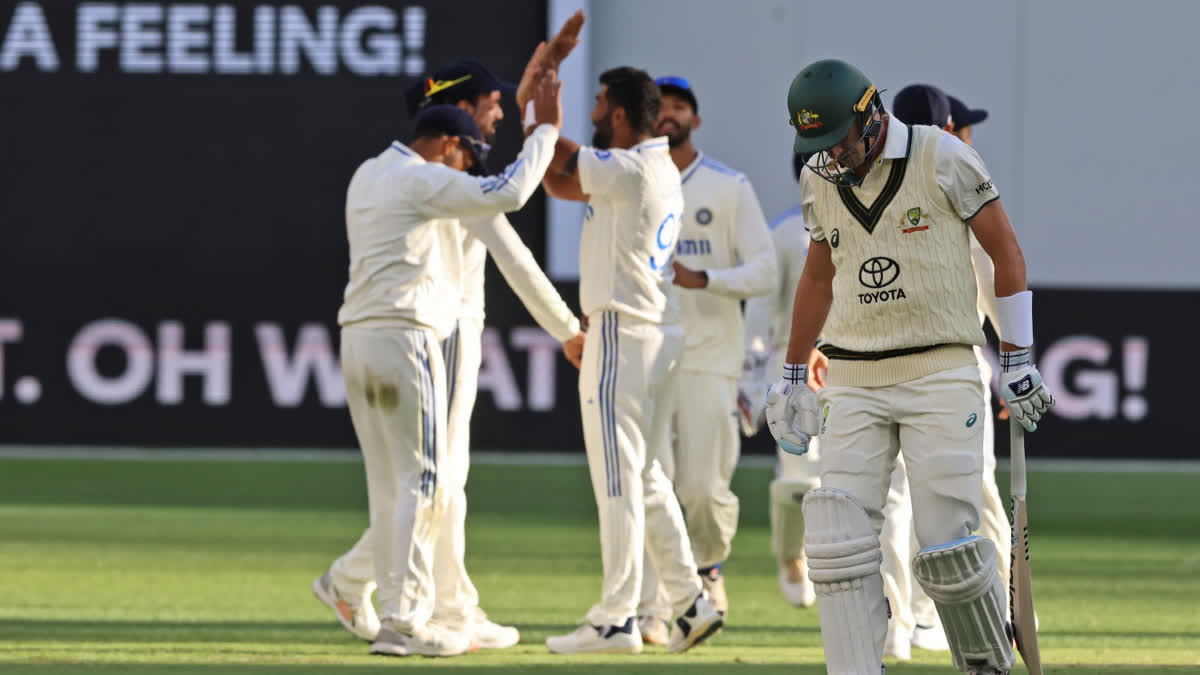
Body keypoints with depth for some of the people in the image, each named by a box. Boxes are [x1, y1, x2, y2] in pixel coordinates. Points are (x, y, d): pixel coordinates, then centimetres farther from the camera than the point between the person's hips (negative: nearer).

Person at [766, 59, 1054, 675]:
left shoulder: (942, 158, -7)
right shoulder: (819, 178, 8)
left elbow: (1005, 251, 0)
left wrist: (1017, 361, 1)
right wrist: (793, 378, 25)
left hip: (939, 374, -4)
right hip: (853, 386, 4)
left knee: (948, 550, -11)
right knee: (839, 547, -9)